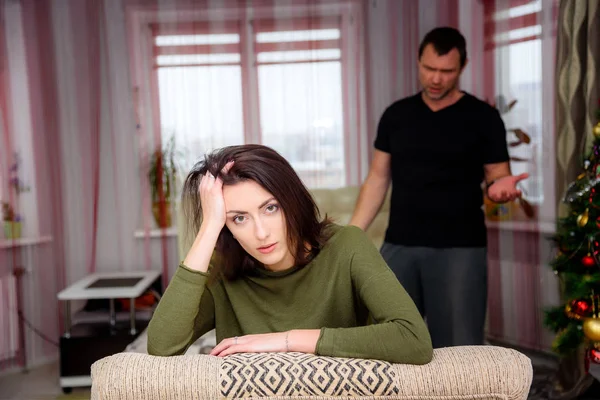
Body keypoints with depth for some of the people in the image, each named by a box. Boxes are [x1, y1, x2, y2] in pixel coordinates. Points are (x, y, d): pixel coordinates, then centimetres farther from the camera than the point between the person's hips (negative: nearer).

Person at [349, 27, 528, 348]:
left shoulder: (483, 117, -2)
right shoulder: (396, 115, 7)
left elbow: (498, 175, 1)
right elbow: (378, 178, 10)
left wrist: (500, 187, -24)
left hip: (460, 249, -3)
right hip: (399, 246, 4)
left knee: (459, 347, 2)